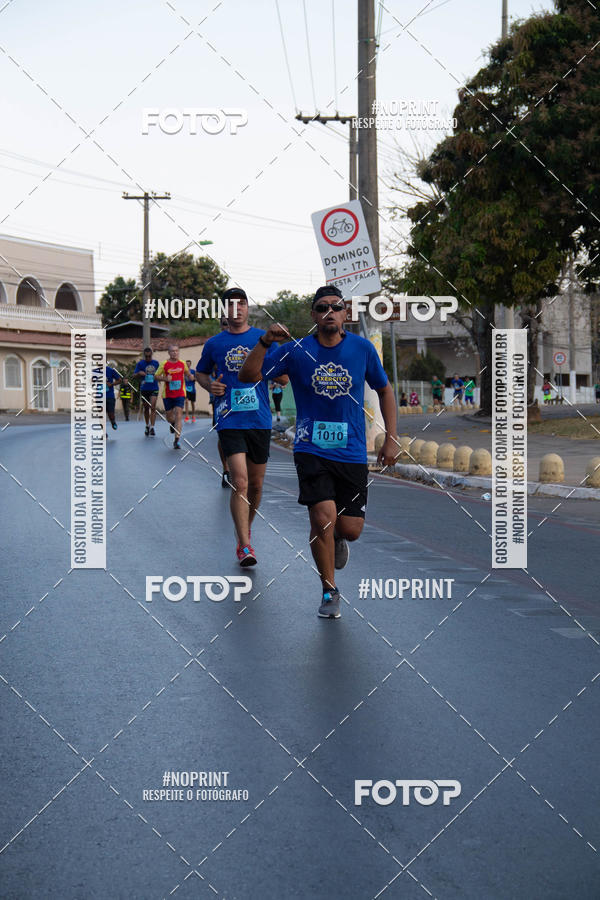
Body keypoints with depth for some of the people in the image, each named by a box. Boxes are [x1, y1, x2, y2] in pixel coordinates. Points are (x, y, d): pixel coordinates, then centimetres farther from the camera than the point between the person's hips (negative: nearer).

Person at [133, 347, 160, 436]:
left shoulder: (156, 363, 5)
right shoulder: (140, 363, 0)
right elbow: (134, 375, -1)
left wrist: (157, 376, 0)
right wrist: (139, 373, -20)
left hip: (154, 389, 0)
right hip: (144, 389, 0)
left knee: (153, 407, -12)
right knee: (146, 408, 10)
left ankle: (152, 427, -12)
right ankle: (147, 426, 28)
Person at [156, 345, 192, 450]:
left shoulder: (182, 364, 4)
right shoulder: (164, 364, -3)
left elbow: (187, 373, 23)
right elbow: (156, 376, 1)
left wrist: (190, 376, 3)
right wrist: (165, 379, -16)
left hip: (180, 394, 0)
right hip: (168, 395, 0)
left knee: (178, 416, -13)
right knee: (169, 417, 10)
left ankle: (176, 440, -13)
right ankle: (173, 424, 49)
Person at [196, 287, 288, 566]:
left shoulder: (263, 338, 6)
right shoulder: (214, 344, 7)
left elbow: (282, 375, 8)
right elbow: (200, 373, 22)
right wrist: (210, 385, 0)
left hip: (260, 420, 2)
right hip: (230, 420, -2)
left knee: (256, 484, 12)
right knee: (240, 481, -16)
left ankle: (246, 528, 37)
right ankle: (244, 545, -12)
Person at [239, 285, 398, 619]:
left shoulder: (363, 349, 1)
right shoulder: (296, 351, -3)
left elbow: (385, 390, 13)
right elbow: (248, 376, -6)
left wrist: (391, 438, 7)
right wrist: (265, 343, -22)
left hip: (352, 452, 2)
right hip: (312, 450, -1)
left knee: (350, 529, 0)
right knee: (323, 518, -16)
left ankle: (336, 539, 40)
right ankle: (330, 592, 6)